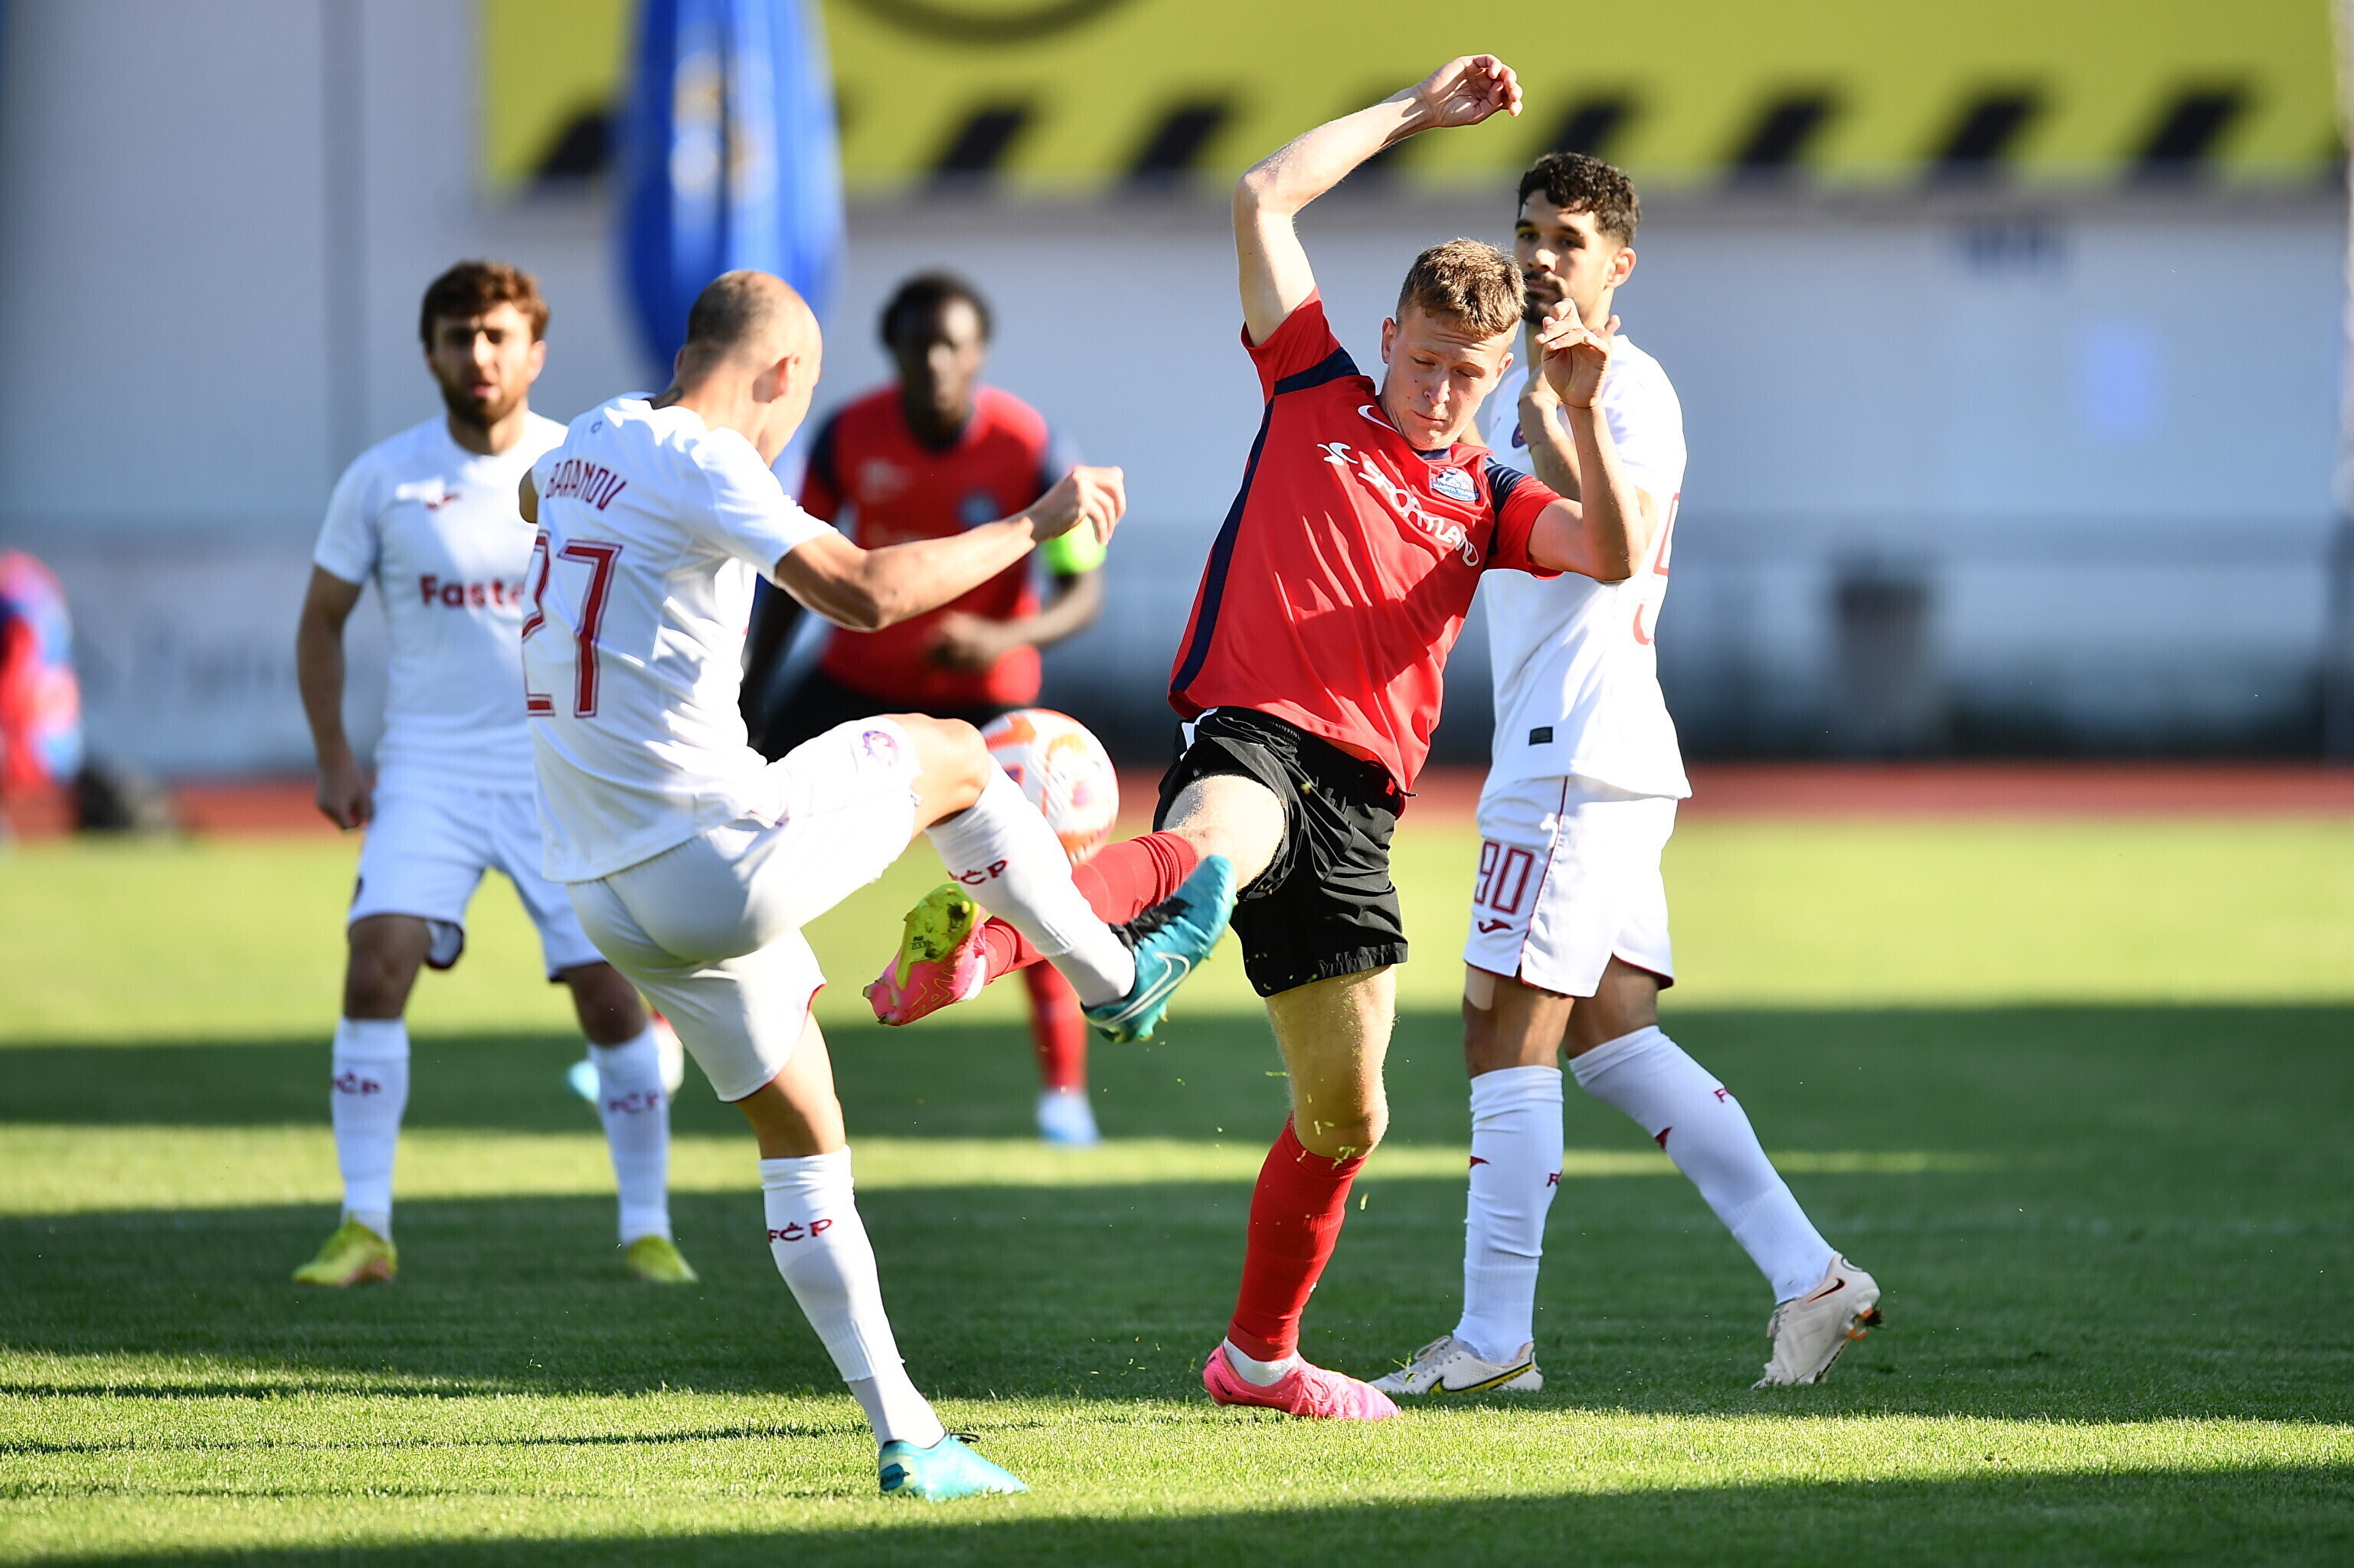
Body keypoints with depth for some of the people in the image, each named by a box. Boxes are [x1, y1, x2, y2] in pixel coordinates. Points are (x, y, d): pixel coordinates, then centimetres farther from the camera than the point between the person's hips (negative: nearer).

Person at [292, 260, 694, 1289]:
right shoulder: (383, 480, -1)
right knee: (378, 960, -18)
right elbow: (321, 620, 10)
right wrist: (333, 756, 2)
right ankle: (363, 1228, -12)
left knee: (611, 992, -5)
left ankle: (646, 1229, 11)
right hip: (430, 768, 0)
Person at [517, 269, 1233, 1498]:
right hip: (723, 862, -8)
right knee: (946, 754, 17)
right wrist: (1034, 525, -16)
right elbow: (863, 591, -27)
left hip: (609, 895, 8)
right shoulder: (698, 464, -15)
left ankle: (905, 1438, 14)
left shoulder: (584, 448, 11)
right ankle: (1116, 975, 34)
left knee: (801, 1136, 16)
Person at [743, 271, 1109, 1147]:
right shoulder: (850, 436, -13)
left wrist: (1005, 639, -36)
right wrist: (750, 687, -2)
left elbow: (1085, 592, -17)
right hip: (863, 673, 2)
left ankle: (1063, 1089, 3)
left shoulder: (1030, 451, -20)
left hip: (984, 691, -2)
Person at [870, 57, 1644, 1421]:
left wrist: (1586, 423, -13)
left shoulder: (1488, 498, 19)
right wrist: (1412, 114, 13)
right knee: (1211, 849, -43)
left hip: (1359, 798, 5)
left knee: (1347, 1116, 10)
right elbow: (1263, 197, 9)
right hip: (1251, 733, -5)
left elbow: (1614, 558, 1)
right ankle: (978, 948, -70)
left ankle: (1260, 1353, 30)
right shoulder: (1313, 394, 14)